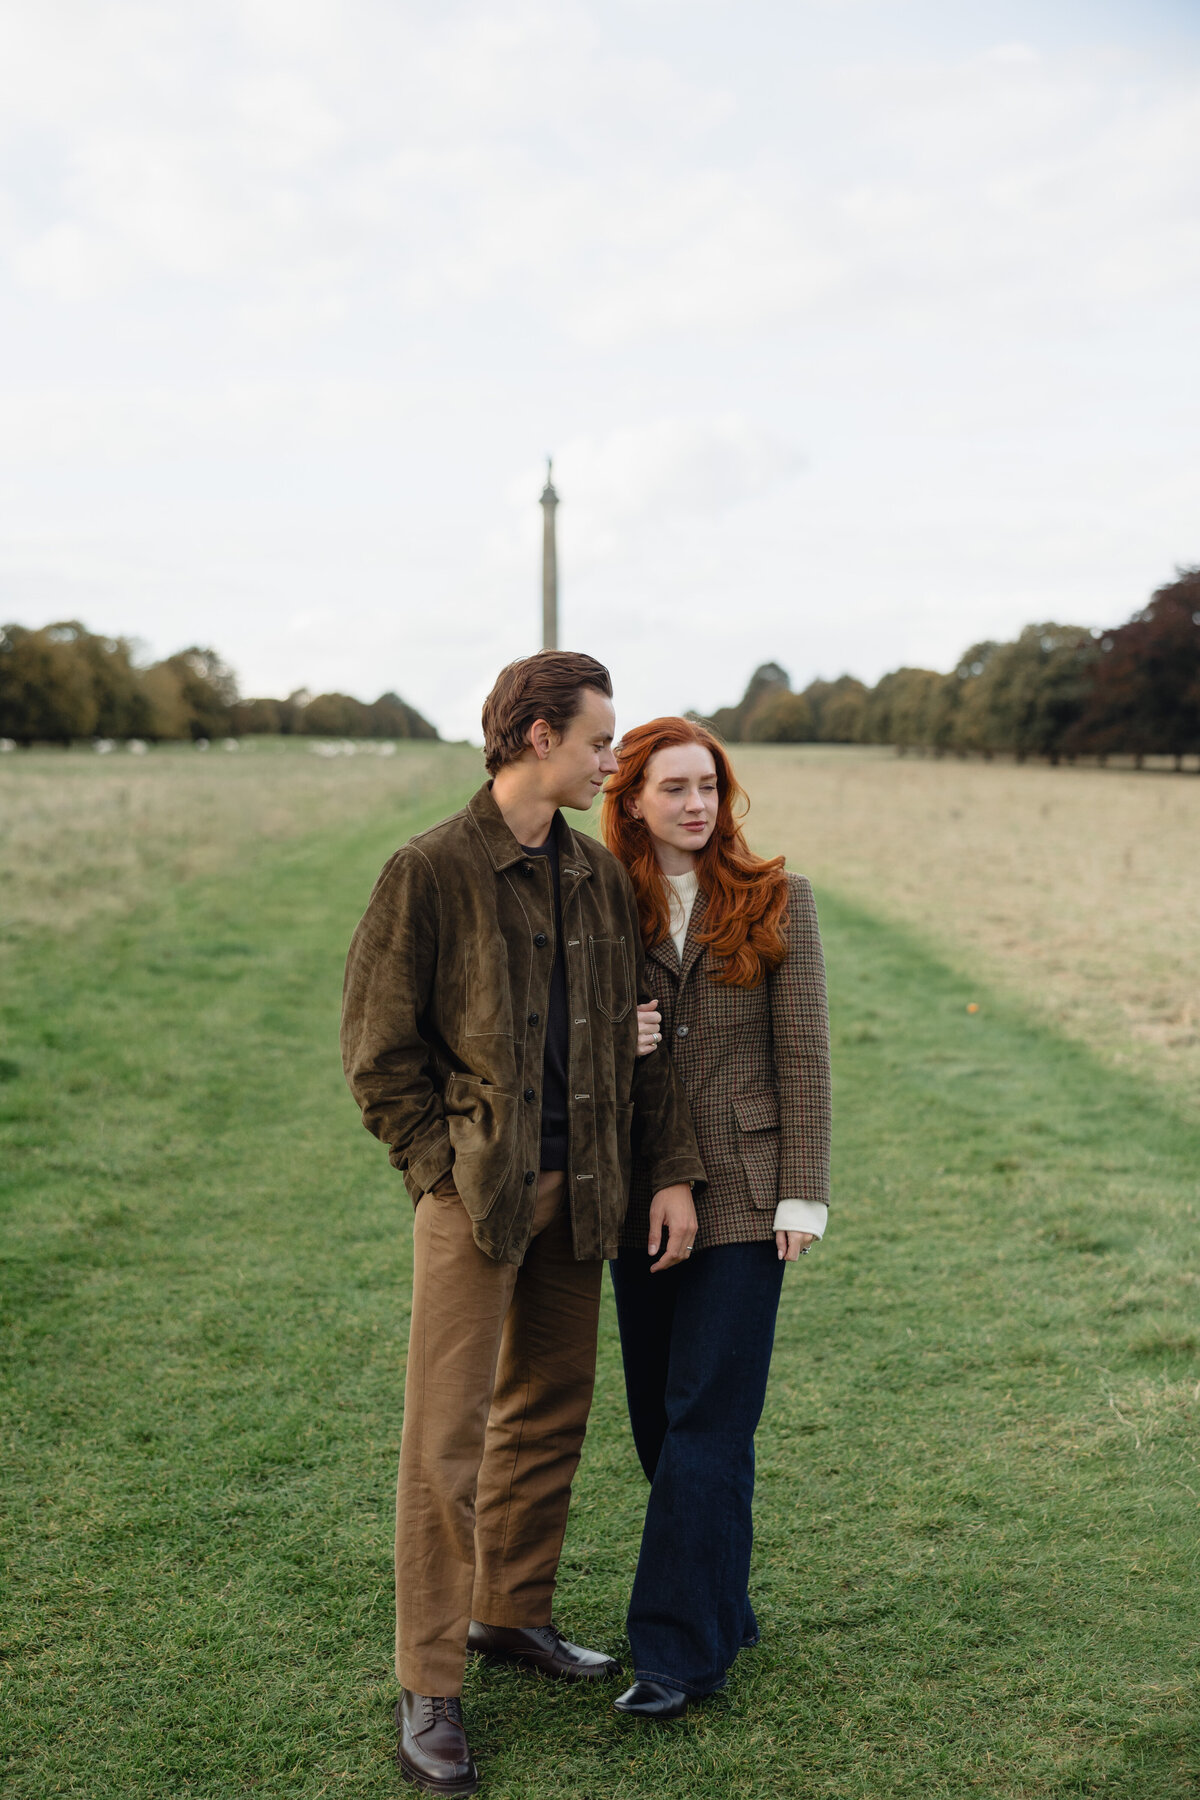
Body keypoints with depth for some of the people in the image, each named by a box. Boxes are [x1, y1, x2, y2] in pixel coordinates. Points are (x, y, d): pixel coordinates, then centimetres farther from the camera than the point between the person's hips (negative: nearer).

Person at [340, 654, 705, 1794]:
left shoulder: (600, 878, 10)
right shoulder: (430, 872, -9)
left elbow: (637, 1040, 12)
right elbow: (376, 1050, -7)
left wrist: (672, 1172, 6)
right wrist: (445, 1172, -11)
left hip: (576, 1190, 6)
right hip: (475, 1193, -6)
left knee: (550, 1413, 16)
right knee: (447, 1439, -2)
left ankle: (511, 1613, 34)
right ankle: (428, 1689, 9)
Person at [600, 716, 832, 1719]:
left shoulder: (776, 901, -1)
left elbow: (804, 1053, -3)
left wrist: (804, 1193, -7)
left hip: (741, 1193, -3)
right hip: (640, 1195, 3)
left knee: (707, 1420, -3)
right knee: (658, 1417, 11)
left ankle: (682, 1647, 6)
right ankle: (721, 1611, 29)